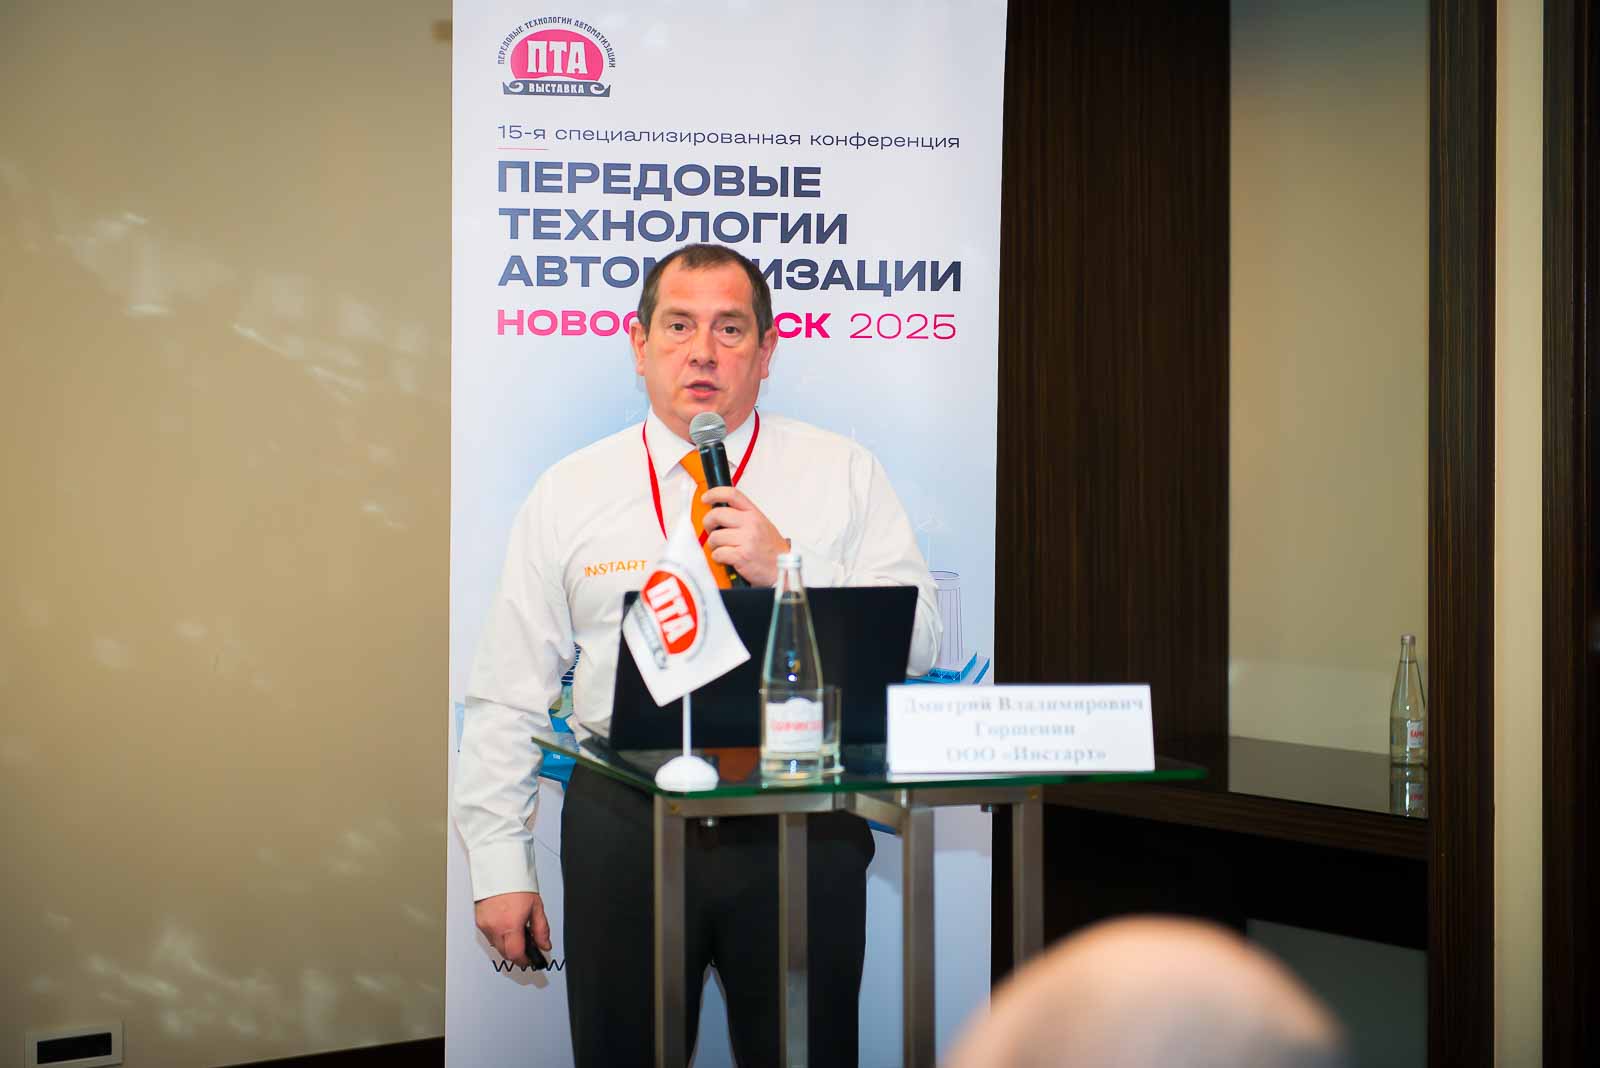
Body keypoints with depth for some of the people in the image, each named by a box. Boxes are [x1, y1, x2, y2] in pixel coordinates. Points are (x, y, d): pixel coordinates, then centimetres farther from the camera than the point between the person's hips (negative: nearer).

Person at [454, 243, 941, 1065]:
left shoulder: (843, 474, 4)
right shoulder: (568, 494, 5)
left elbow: (918, 643, -5)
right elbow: (507, 697, 5)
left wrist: (788, 567, -17)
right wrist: (500, 867, 1)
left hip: (802, 822, 0)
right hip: (625, 826, 1)